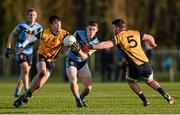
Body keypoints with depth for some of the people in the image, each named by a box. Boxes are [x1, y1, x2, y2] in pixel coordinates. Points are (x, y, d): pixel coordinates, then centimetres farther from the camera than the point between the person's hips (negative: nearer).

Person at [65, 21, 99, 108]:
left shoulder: (95, 43, -14)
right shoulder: (78, 34, -17)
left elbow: (84, 56, -22)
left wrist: (78, 50, -40)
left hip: (82, 63, 2)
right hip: (72, 60, -2)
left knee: (88, 87, -3)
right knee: (73, 81, -23)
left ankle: (81, 98, 29)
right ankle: (77, 99, 2)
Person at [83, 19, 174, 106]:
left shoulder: (119, 37, -4)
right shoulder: (135, 33, 13)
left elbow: (107, 44, -19)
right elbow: (149, 37, 21)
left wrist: (91, 47, -22)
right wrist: (153, 43, 44)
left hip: (135, 66, -5)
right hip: (145, 63, 5)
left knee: (131, 81, 22)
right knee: (150, 81, 25)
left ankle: (145, 100, 13)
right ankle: (165, 95, 8)